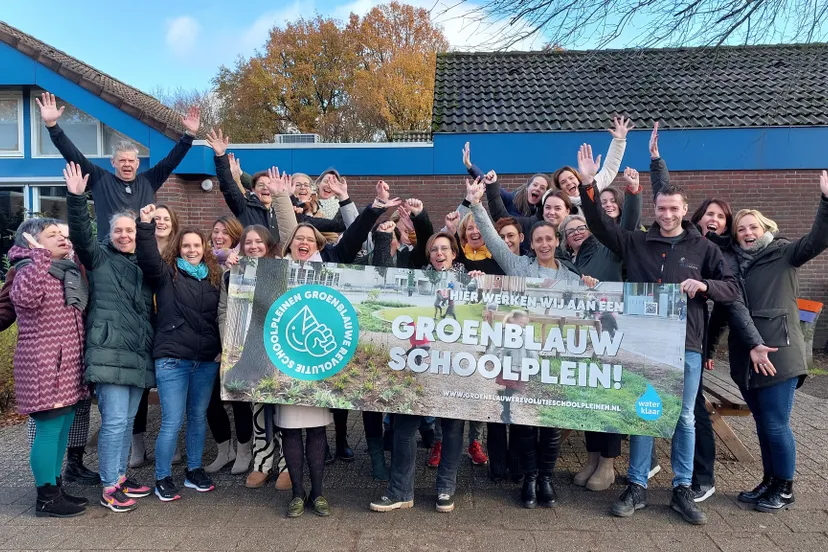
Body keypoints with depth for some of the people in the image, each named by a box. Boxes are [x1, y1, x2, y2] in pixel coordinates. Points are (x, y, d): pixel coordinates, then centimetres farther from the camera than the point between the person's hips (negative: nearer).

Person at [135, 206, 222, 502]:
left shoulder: (214, 277, 10)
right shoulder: (167, 273, 1)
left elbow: (221, 315, 15)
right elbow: (148, 258, -19)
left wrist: (222, 350, 5)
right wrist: (145, 225, -31)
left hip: (207, 360, 4)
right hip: (172, 359, -4)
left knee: (199, 418, 14)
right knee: (172, 422, -2)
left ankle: (194, 471, 30)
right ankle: (162, 479, 15)